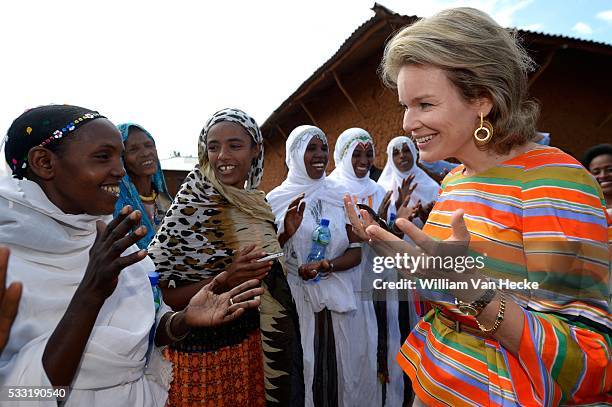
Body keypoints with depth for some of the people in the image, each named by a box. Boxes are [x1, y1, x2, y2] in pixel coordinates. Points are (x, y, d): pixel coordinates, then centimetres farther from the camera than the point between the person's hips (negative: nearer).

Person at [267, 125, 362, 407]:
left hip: (335, 300, 2)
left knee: (336, 368, 9)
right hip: (294, 298, -1)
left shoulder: (341, 196, 3)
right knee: (298, 370, 5)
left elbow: (356, 253, 2)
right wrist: (286, 232, -19)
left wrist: (326, 265, -17)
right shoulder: (277, 199, -2)